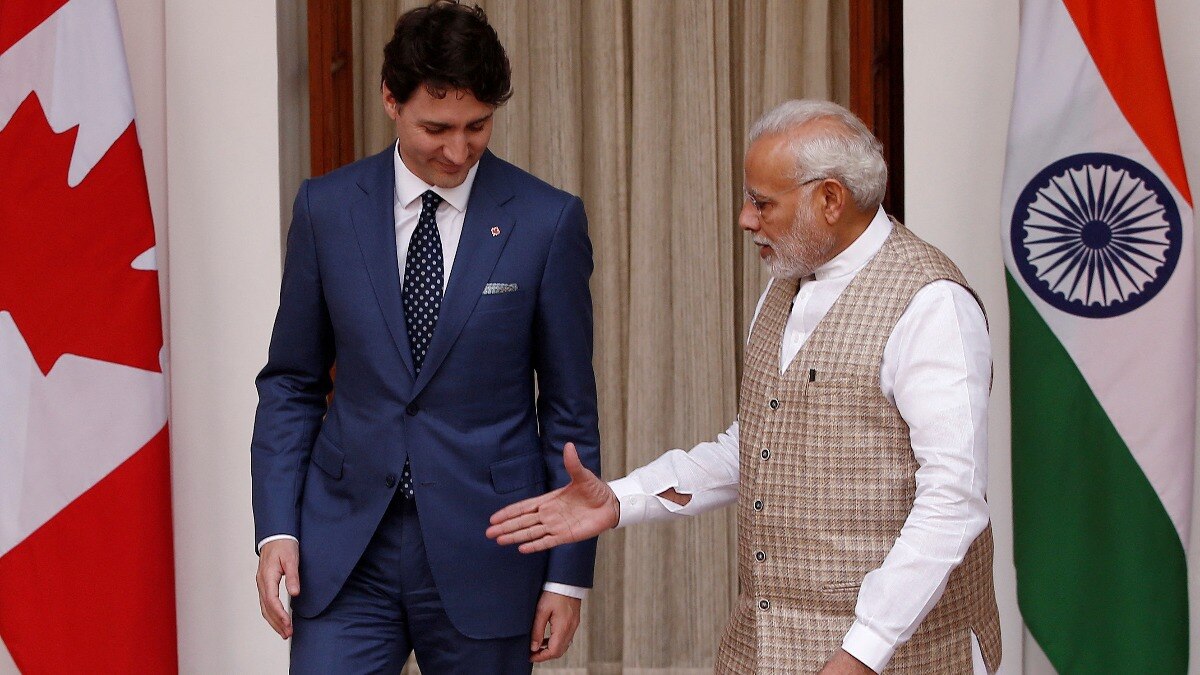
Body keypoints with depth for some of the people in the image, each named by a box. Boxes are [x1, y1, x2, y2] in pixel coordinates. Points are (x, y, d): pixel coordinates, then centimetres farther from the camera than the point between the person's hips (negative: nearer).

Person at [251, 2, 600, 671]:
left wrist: (568, 573, -1)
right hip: (346, 551, 1)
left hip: (483, 550, -1)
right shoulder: (327, 207, 2)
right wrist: (276, 527, -2)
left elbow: (570, 408, 0)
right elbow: (292, 383, 8)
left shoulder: (548, 220, -4)